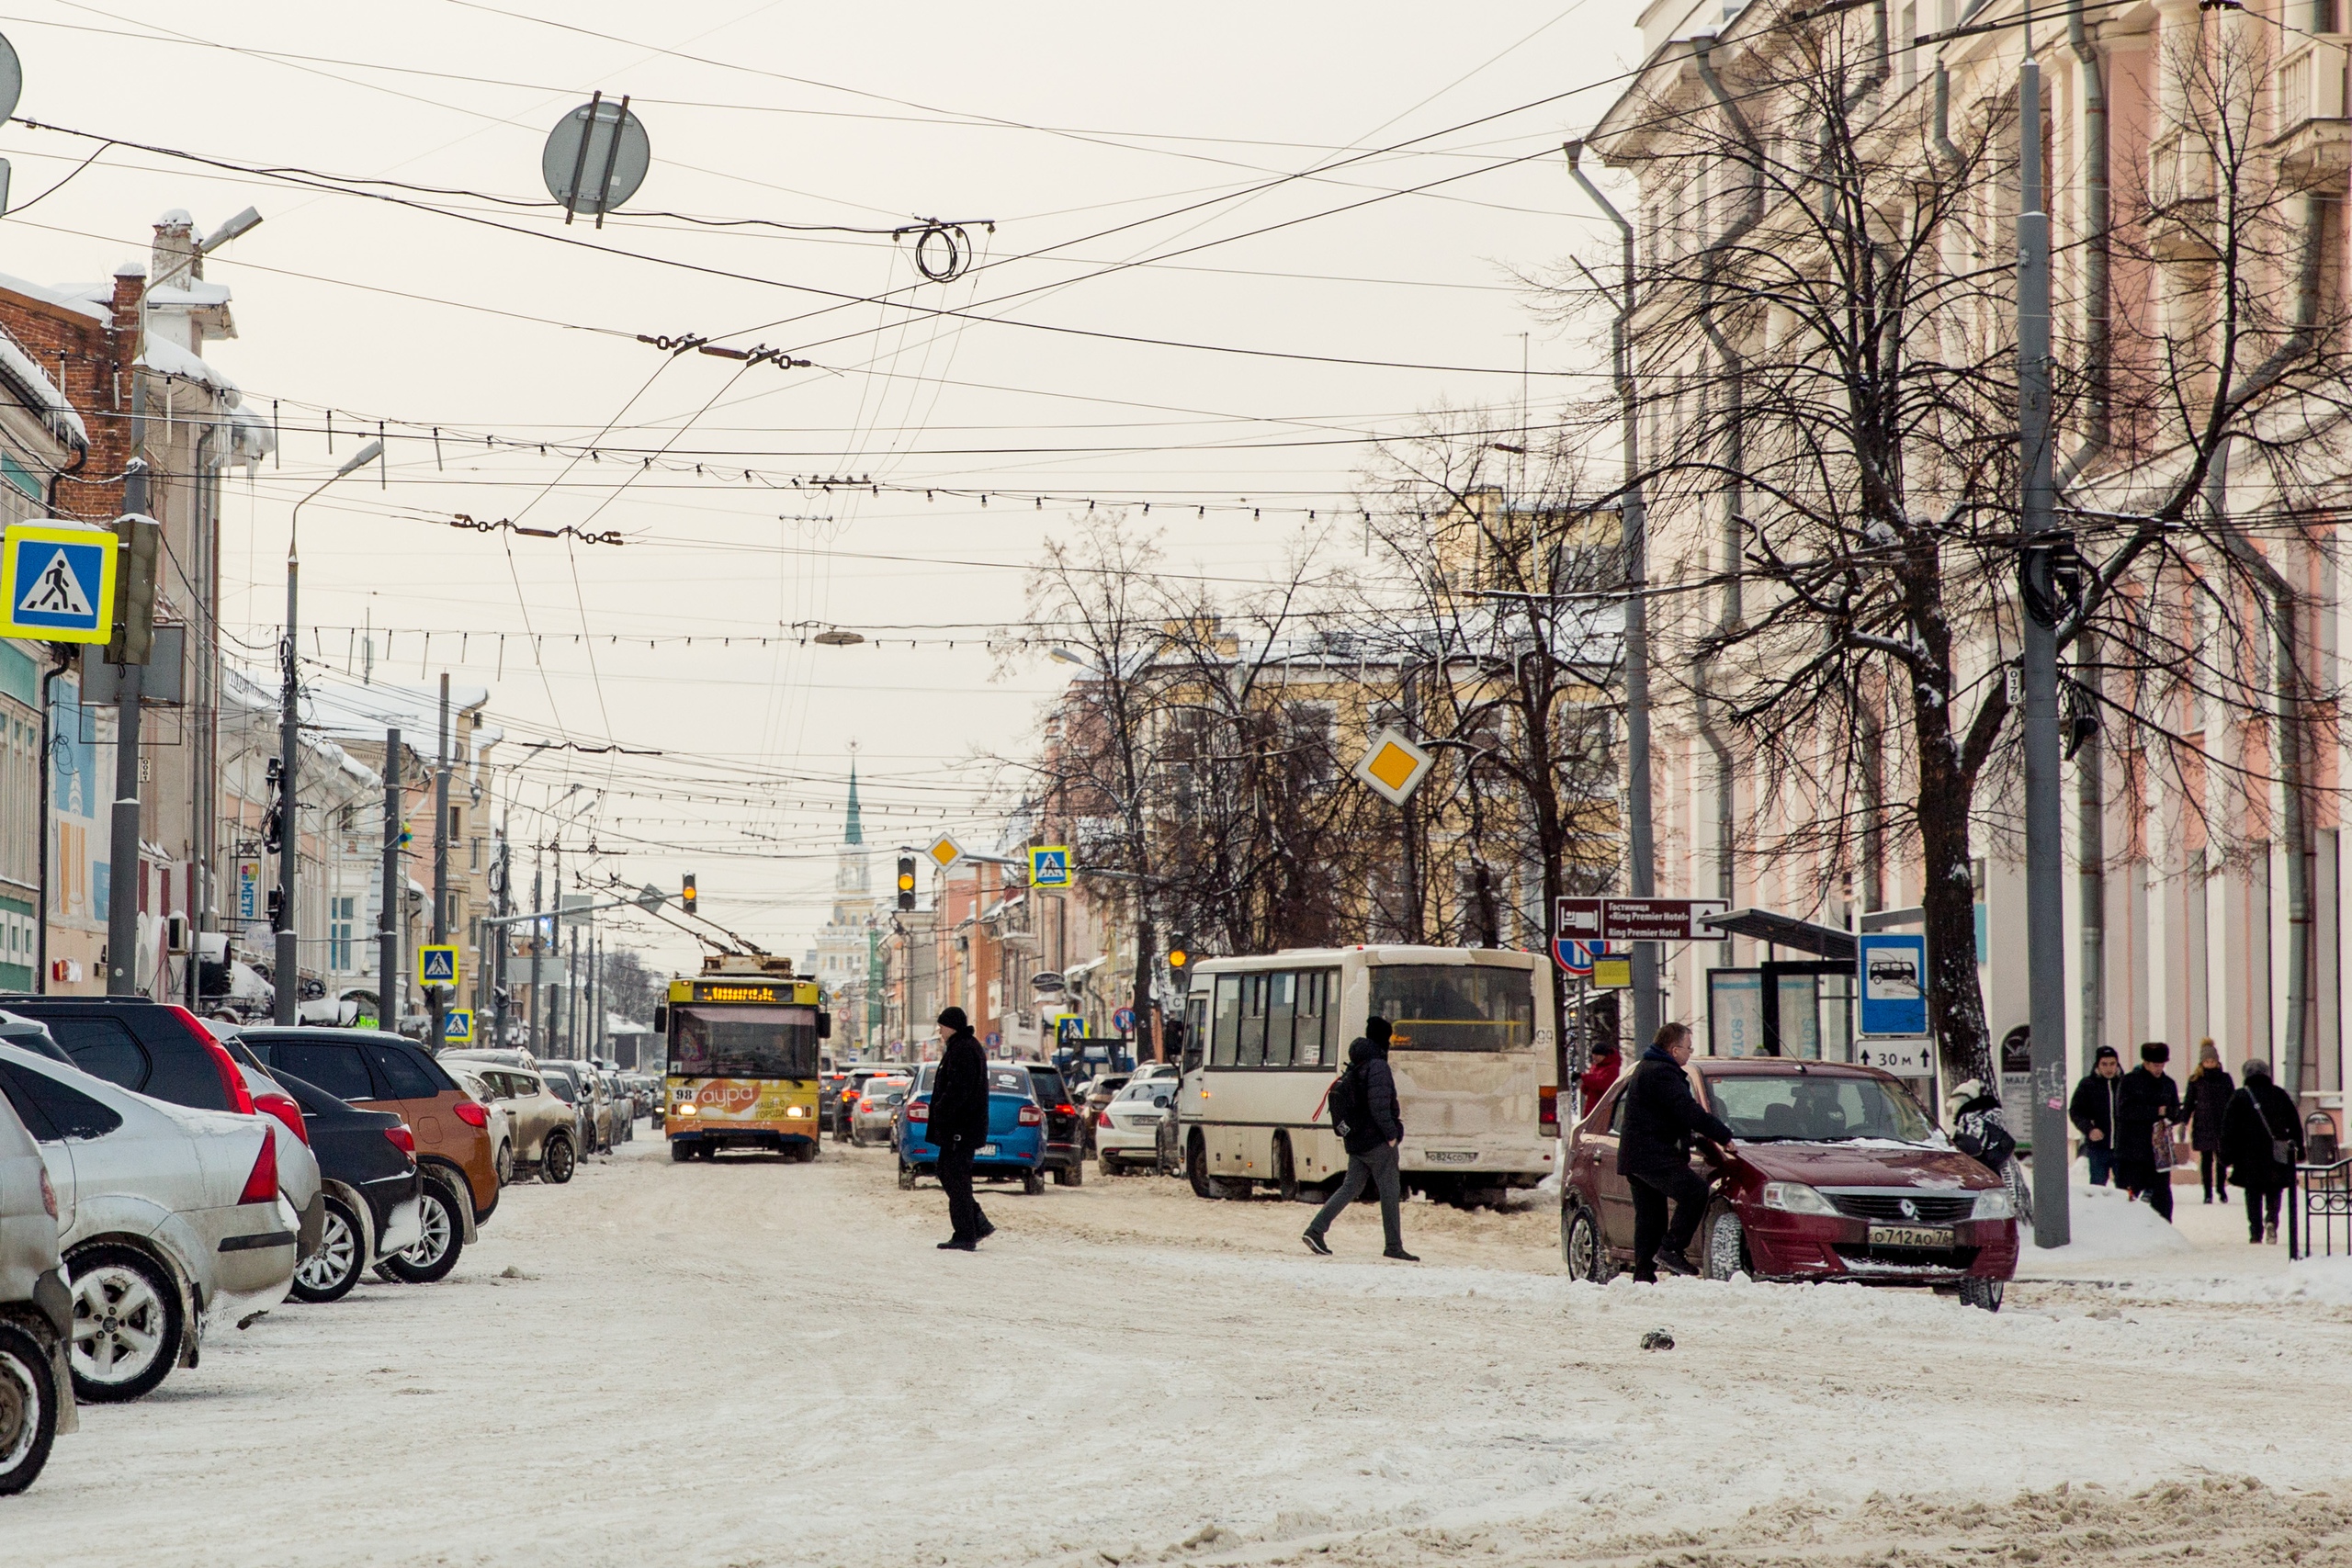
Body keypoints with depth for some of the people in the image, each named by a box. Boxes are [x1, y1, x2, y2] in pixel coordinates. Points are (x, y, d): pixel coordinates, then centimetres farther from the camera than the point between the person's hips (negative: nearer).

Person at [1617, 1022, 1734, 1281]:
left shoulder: (1646, 1068, 21)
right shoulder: (1662, 1073, -15)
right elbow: (1689, 1112, -20)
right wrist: (1724, 1135, -13)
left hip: (1636, 1156, 11)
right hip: (1652, 1156, -11)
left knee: (1649, 1218, 12)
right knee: (1696, 1190, -20)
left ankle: (1644, 1275, 12)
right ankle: (1671, 1249, -21)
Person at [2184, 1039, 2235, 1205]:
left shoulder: (2225, 1078, 6)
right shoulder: (2195, 1080, 4)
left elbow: (2233, 1103, 10)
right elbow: (2189, 1103, 5)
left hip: (2222, 1125, 0)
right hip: (2202, 1126, 0)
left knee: (2221, 1159, -2)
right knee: (2206, 1159, 2)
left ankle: (2221, 1189, 11)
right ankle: (2208, 1192, 7)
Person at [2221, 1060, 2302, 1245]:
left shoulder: (2239, 1097, 0)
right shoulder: (2280, 1095, 6)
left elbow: (2228, 1128, -2)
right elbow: (2295, 1125, 10)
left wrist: (2227, 1155, 3)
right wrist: (2299, 1149, 17)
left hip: (2249, 1158, -1)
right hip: (2277, 1158, 1)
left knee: (2253, 1196, 5)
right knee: (2274, 1193, 12)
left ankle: (2256, 1233, -3)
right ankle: (2271, 1220, -14)